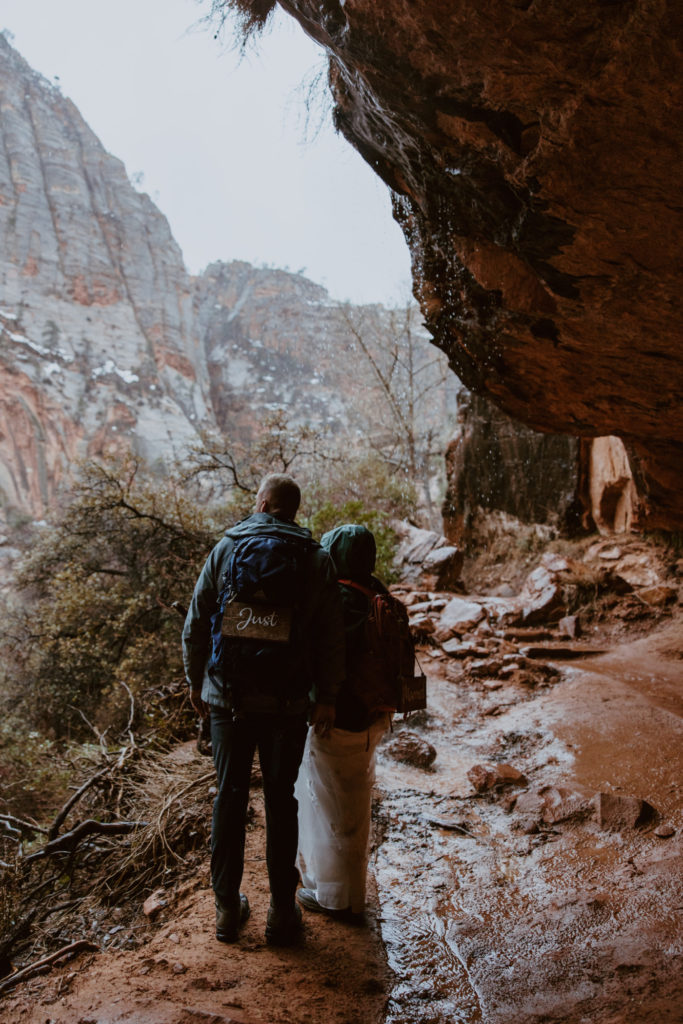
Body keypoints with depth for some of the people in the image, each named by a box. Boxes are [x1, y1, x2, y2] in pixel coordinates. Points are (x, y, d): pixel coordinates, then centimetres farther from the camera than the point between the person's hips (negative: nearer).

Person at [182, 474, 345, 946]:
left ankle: (227, 907, 24)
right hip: (288, 702, 0)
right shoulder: (317, 559, -2)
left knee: (230, 796, 13)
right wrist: (327, 698, 3)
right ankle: (282, 911, 20)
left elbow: (196, 625, 1)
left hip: (228, 696, 1)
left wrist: (196, 681, 12)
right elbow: (331, 638, -4)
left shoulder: (226, 548, 0)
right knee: (281, 801, 10)